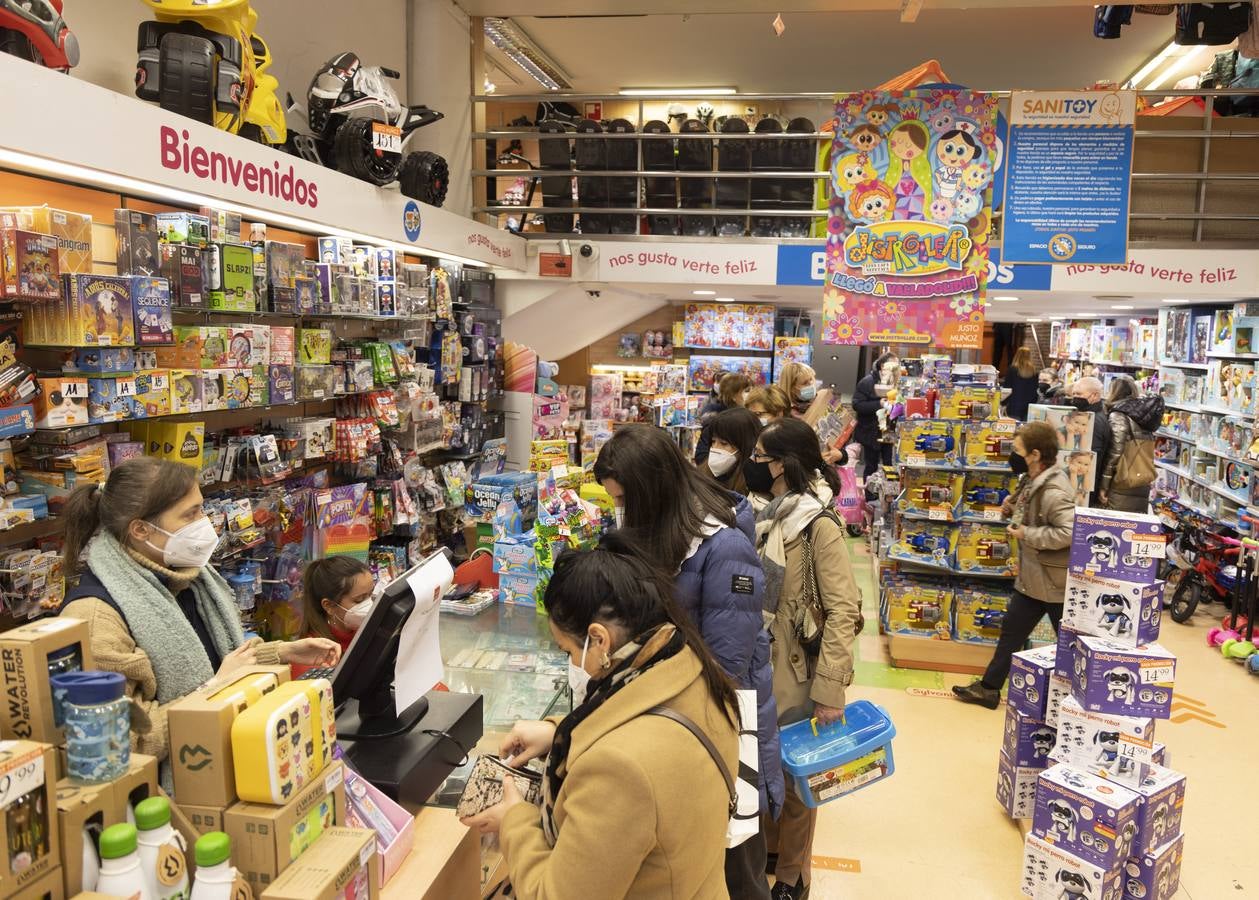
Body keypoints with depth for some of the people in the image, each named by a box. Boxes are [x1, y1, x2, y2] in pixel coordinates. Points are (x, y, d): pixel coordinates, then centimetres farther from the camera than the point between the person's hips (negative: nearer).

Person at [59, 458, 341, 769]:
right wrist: (216, 686, -18)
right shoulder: (95, 615, -19)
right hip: (166, 787, -7)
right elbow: (125, 741, -22)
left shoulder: (185, 576, 6)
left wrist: (285, 652, 11)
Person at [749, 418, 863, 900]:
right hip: (758, 666, 7)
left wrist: (830, 690, -23)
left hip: (794, 674, -7)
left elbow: (843, 611, -22)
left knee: (793, 774, 10)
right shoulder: (768, 517, 5)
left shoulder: (818, 527, -19)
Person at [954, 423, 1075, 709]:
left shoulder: (1053, 491, -26)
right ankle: (989, 688, 29)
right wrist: (1015, 509, 1)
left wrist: (1026, 534, -25)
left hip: (1055, 581, -10)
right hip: (1032, 577, 10)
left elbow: (1069, 531, -35)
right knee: (1012, 629, 17)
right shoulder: (1033, 481, 3)